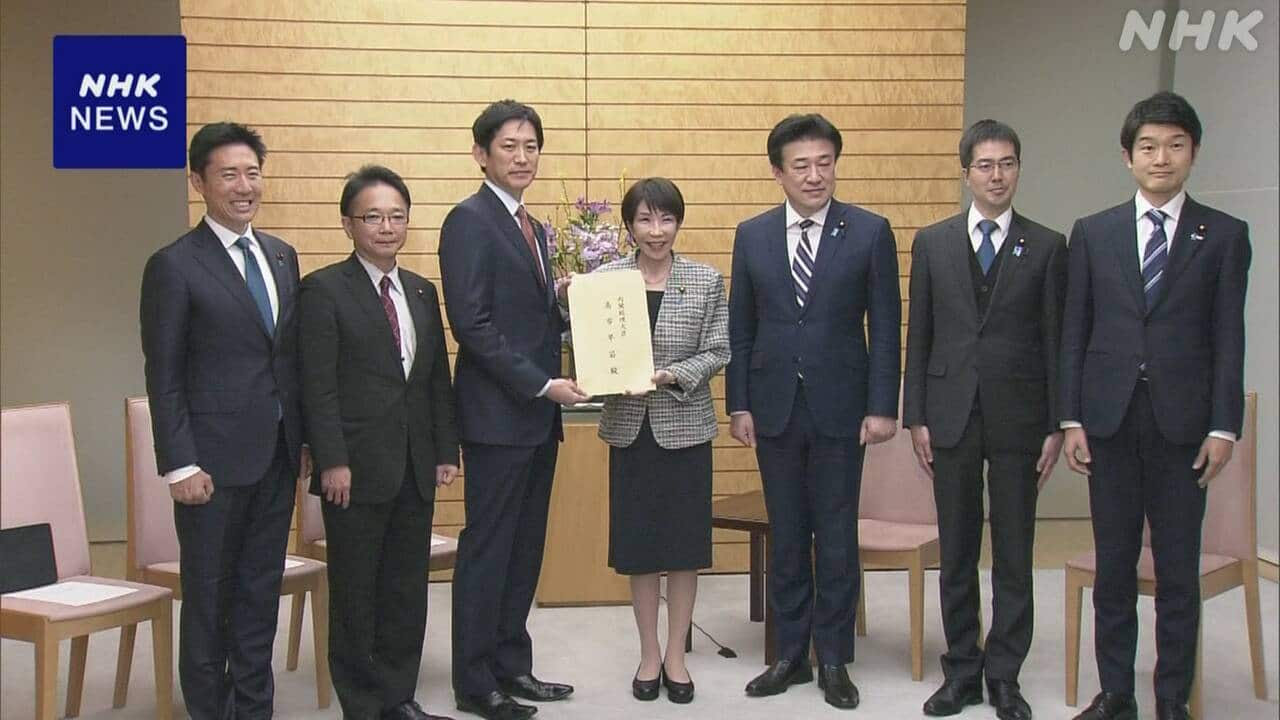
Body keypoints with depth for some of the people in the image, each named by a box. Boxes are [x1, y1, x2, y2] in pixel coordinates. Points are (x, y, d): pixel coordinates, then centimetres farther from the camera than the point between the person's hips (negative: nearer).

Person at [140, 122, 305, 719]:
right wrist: (180, 465, -13)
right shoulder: (174, 266, -8)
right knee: (208, 595, 6)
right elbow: (163, 376, -9)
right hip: (215, 458, -6)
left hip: (277, 455, 6)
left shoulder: (282, 256, 10)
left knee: (261, 590, 13)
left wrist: (302, 437, 10)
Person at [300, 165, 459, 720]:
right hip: (357, 467, -6)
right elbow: (318, 386, -11)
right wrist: (332, 461, -16)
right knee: (355, 592, 5)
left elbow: (438, 379, 14)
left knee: (408, 589, 11)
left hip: (415, 468, 6)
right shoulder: (324, 289, -6)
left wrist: (445, 450, 8)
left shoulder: (422, 292, 13)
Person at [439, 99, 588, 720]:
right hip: (497, 414, -8)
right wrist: (543, 384, -17)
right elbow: (473, 324, -17)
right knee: (487, 548, 0)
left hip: (537, 414, 8)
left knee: (525, 548, 13)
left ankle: (512, 667, 23)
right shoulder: (469, 221, -10)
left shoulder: (532, 228, 17)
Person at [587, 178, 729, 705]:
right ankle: (649, 655, 22)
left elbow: (717, 352, -4)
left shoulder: (707, 280, -1)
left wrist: (673, 376, -19)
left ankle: (676, 655, 20)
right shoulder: (605, 279, 0)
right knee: (638, 543, 7)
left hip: (684, 427, 0)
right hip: (629, 426, 1)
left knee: (684, 543, 6)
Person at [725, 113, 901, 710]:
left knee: (837, 538, 5)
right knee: (785, 538, 10)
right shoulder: (752, 236, 5)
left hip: (839, 408, -2)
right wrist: (739, 404, 2)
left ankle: (834, 659, 17)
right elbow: (740, 329, 7)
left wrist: (882, 407, -8)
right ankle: (790, 655, 22)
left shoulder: (870, 232, -2)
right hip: (775, 408, 2)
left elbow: (885, 326, -2)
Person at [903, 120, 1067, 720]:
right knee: (956, 553, 9)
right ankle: (961, 671, 20)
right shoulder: (932, 243, 5)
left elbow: (1056, 342, 2)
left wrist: (1056, 426, -2)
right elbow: (919, 337, 5)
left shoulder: (1046, 247, 2)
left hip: (1018, 419, -1)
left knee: (1014, 556, 5)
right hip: (951, 416, 1)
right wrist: (916, 417, 0)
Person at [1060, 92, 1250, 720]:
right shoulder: (1092, 233, 7)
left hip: (1183, 422, -1)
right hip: (1110, 419, 2)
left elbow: (1229, 338, 0)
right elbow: (1074, 332, 6)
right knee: (1113, 565, 9)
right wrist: (1071, 419, 0)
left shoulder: (1224, 236, 3)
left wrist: (1223, 427, -6)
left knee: (1179, 570, 4)